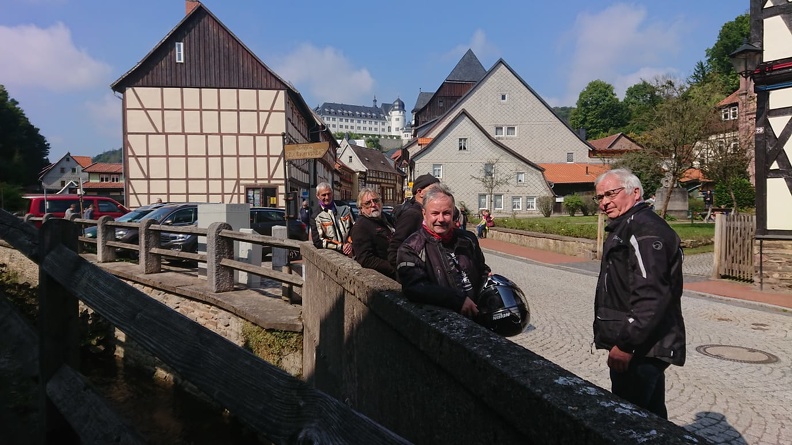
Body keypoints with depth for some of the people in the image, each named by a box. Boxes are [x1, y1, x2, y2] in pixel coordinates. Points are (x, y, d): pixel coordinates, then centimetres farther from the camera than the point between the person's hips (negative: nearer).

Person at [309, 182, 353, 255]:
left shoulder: (344, 209, 14)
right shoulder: (316, 217, 4)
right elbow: (318, 242, -3)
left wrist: (350, 243, -4)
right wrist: (341, 246, -10)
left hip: (349, 253, 3)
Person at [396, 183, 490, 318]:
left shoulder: (467, 239, 15)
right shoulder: (411, 248, -3)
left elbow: (483, 271, 28)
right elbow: (415, 288, -17)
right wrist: (458, 301, -22)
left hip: (477, 312, 5)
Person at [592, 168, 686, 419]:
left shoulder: (644, 229, -16)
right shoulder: (625, 227, 19)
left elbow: (650, 296, -25)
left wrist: (625, 343, -24)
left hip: (639, 350, -11)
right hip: (644, 348, 11)